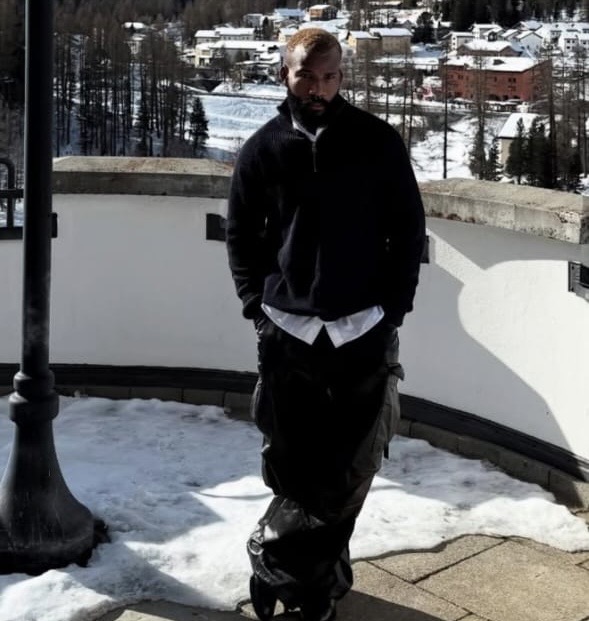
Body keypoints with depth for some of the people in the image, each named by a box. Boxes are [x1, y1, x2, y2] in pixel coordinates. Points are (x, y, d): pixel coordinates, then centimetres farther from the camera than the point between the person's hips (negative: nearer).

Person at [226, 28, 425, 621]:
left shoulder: (377, 142, 0)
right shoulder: (262, 149, 3)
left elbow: (408, 228, 5)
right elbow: (240, 236, 10)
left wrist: (394, 306, -2)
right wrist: (258, 305, -1)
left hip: (364, 331, 0)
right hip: (287, 330, 1)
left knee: (349, 469, 2)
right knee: (290, 466, 4)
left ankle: (280, 564, 19)